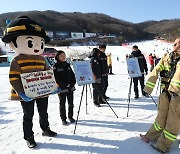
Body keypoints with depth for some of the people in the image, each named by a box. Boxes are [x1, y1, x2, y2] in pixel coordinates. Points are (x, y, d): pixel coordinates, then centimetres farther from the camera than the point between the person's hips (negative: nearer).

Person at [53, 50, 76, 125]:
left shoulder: (67, 65, 12)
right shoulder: (56, 67, -4)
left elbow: (72, 75, 13)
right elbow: (56, 78, -10)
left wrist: (73, 83, -3)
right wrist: (65, 85, -17)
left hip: (70, 87, 5)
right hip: (62, 88, -5)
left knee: (71, 103, 12)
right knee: (62, 104, 4)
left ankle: (70, 116, 28)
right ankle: (63, 119, 17)